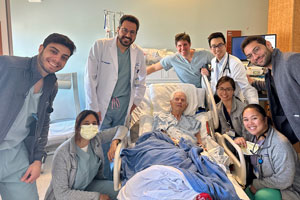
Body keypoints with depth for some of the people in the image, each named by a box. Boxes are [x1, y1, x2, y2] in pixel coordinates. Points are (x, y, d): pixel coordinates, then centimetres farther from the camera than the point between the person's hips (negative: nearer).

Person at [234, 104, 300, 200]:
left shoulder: (280, 144, -26)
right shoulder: (254, 137, 0)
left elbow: (283, 180, -26)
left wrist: (256, 184, -16)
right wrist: (236, 143, -8)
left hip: (289, 190, -7)